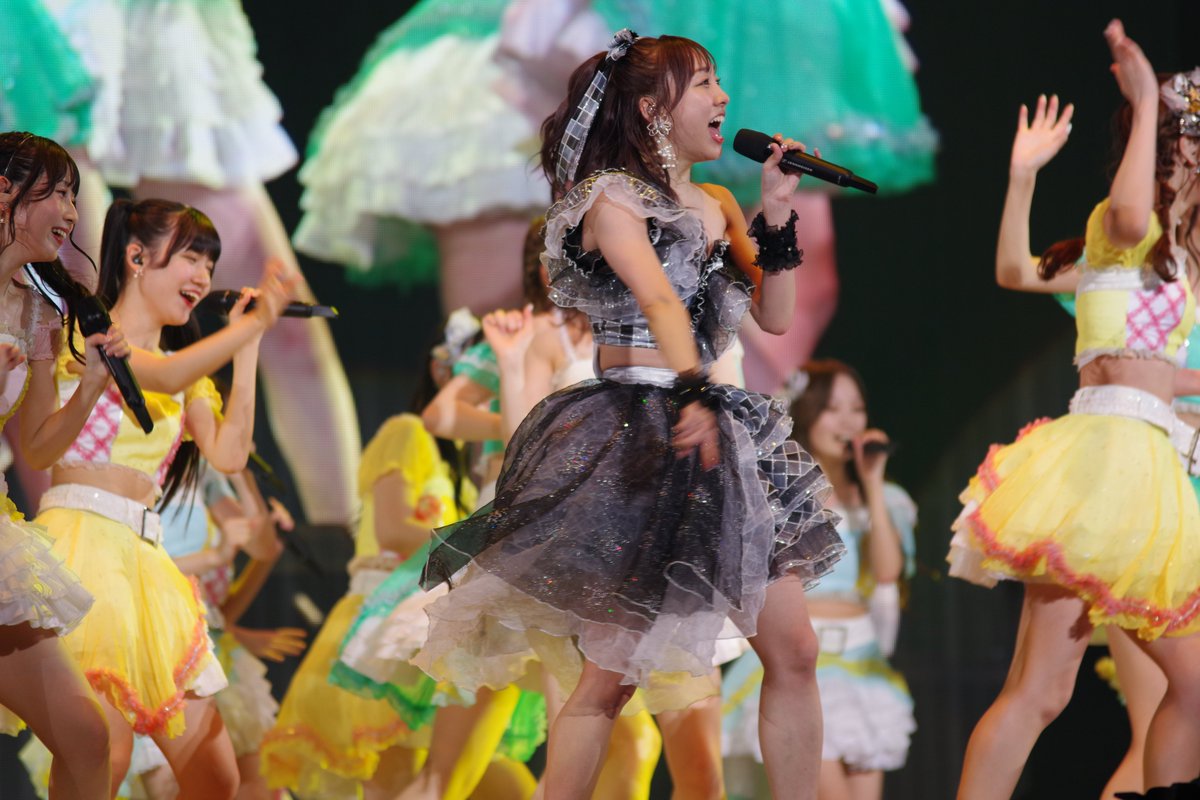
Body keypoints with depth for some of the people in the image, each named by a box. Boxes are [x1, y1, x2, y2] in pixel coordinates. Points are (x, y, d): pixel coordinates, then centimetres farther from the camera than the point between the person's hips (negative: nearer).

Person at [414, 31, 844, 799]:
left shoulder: (717, 205, 16)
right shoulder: (611, 196, -5)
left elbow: (776, 316, 12)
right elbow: (660, 301, -22)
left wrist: (777, 214, 2)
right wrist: (691, 396, -35)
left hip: (719, 433, 8)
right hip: (632, 437, -7)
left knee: (794, 650, 3)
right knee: (610, 669, -8)